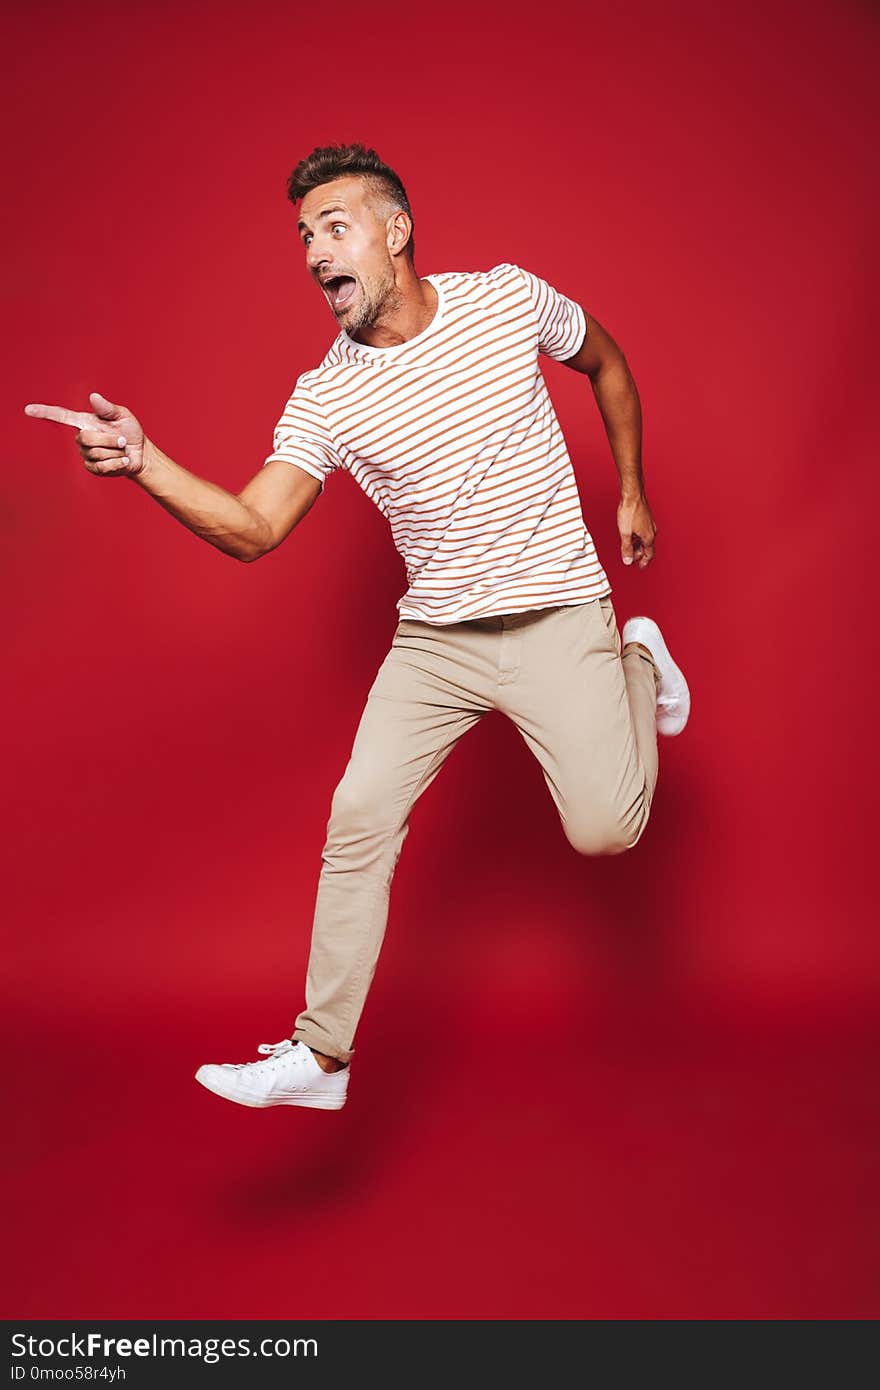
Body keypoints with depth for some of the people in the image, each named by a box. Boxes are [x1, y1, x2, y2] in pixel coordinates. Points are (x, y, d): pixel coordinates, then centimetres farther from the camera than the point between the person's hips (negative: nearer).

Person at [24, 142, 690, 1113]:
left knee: (604, 830, -12)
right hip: (433, 637, 2)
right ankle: (320, 1055, 6)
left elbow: (606, 363, 13)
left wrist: (632, 493, 14)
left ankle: (636, 664, 21)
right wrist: (142, 464, -27)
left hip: (554, 613, -2)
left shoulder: (509, 298, -6)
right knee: (358, 816, -7)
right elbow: (252, 530, -12)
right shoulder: (323, 398, -5)